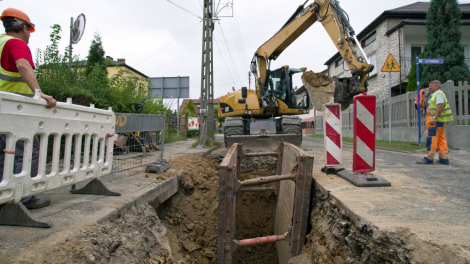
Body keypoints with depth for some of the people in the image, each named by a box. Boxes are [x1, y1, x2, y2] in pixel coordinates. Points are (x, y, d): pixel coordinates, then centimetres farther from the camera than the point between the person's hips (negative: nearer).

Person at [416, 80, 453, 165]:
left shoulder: (439, 94, -10)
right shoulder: (434, 94, 22)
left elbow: (440, 106, -22)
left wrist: (434, 118, -27)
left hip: (437, 120, -10)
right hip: (438, 120, 10)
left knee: (432, 138, -10)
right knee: (441, 139, 9)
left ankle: (429, 158, -9)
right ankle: (444, 158, 12)